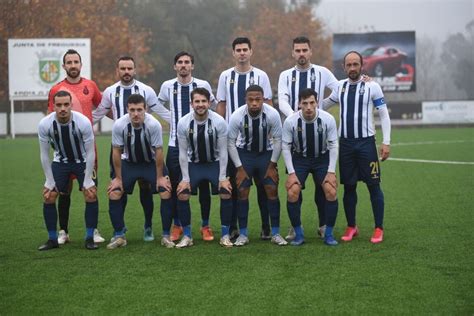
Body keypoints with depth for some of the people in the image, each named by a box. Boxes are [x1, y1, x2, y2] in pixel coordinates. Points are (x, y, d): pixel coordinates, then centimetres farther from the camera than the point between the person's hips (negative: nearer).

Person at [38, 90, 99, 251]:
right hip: (60, 162, 2)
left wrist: (87, 179, -17)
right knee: (48, 197, -6)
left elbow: (90, 152, -17)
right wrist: (50, 181, -10)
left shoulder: (83, 122, -28)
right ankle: (52, 239, 8)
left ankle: (90, 238, -1)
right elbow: (44, 154, -10)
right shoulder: (45, 124, -23)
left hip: (82, 161, -2)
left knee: (91, 195, -15)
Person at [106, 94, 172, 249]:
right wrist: (118, 178, -7)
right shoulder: (119, 125, -24)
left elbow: (158, 151, -17)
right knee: (114, 193, -13)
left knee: (166, 192, -16)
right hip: (128, 162, 1)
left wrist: (160, 177, -11)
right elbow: (117, 152, -11)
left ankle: (166, 236, -1)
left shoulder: (154, 124, -28)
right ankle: (119, 236, 2)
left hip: (151, 162, -1)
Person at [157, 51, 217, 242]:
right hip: (175, 144, 1)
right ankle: (177, 226, 16)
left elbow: (215, 107, 16)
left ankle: (205, 226, 13)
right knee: (175, 186, 3)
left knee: (203, 185, 2)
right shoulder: (167, 86, 3)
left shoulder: (203, 85, 0)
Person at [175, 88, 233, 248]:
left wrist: (223, 177, -15)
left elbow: (223, 151, -12)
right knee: (182, 195, -14)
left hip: (215, 163, -1)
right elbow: (183, 152, -9)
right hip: (193, 164, 1)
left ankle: (225, 236, -2)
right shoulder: (183, 123, -17)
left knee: (226, 193, -17)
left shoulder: (219, 122, -19)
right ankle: (187, 236, 2)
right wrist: (185, 178, -11)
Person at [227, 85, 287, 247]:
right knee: (243, 192, -6)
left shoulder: (272, 114, -24)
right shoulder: (237, 116, -24)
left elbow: (278, 140, -11)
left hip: (266, 153, 0)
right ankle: (243, 234, 5)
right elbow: (231, 142, -13)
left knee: (272, 190, -6)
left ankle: (276, 233, 5)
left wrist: (272, 165, -11)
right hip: (244, 153, 0)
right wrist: (239, 168, -13)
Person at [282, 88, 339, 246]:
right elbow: (286, 147, -9)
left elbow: (333, 145, -9)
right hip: (299, 158, 0)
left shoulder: (328, 119, -20)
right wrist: (291, 173, -14)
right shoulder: (290, 121, -20)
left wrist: (331, 171, -13)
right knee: (292, 193, -17)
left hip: (322, 158, 0)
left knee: (331, 191, -16)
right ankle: (298, 234, 1)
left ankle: (329, 234, 1)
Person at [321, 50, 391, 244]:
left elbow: (384, 115, -2)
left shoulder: (372, 86, -4)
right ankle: (351, 227, 19)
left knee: (373, 185, -2)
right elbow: (324, 105, 24)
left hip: (366, 142, -3)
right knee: (348, 186, 7)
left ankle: (379, 229, 6)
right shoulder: (339, 87, 8)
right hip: (345, 143, 3)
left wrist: (386, 142, -8)